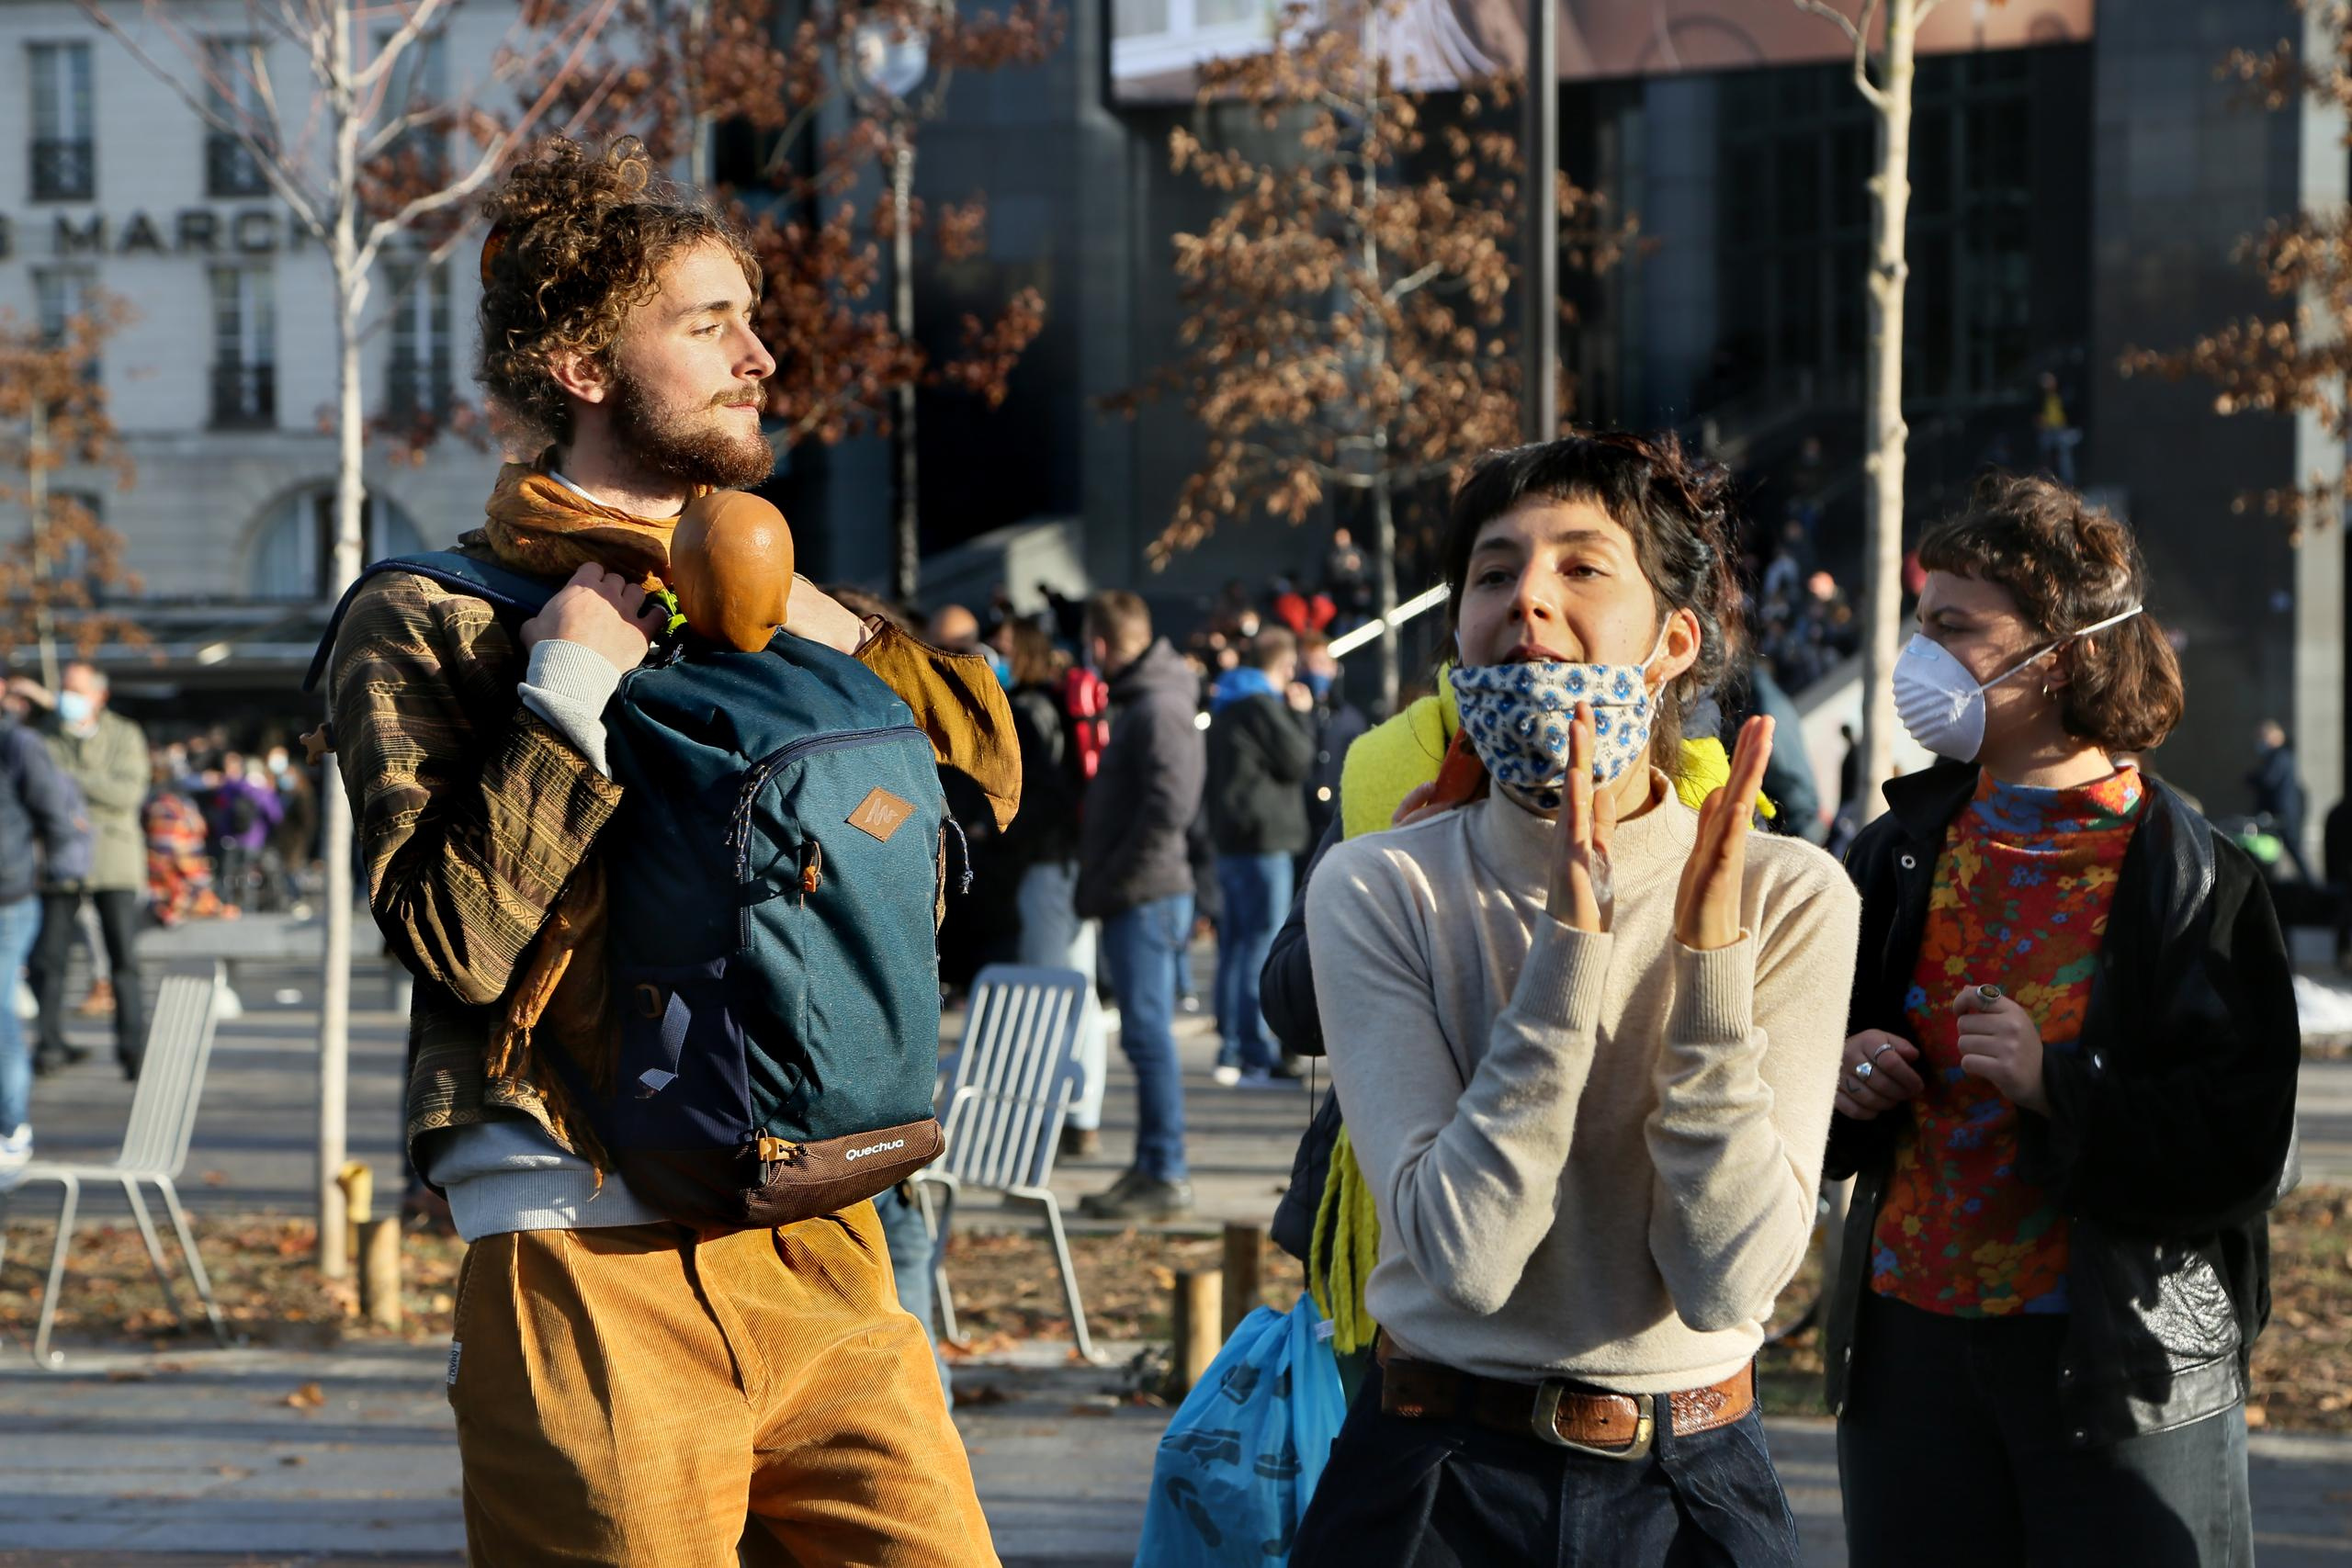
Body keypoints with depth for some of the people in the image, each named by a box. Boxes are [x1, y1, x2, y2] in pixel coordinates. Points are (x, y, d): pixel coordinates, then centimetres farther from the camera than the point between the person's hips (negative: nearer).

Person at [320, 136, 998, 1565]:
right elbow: (455, 935, -11)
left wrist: (844, 641, 4)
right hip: (596, 1270, -5)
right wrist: (573, 693, -12)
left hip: (818, 1247, 5)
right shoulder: (426, 623, 1)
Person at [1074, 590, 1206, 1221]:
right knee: (1146, 1035, 12)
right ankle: (1150, 1169, 18)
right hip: (1135, 900, 10)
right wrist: (1101, 884, 14)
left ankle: (1166, 1176, -5)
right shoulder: (1138, 702, 17)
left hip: (1146, 899, -10)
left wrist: (1113, 882, -17)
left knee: (1148, 1033, -8)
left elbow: (1170, 807, -24)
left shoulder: (1159, 709, -14)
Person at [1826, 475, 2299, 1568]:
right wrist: (1840, 1078, -4)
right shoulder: (1903, 851, 7)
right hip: (1910, 1339, 4)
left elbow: (2242, 1152, -13)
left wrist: (2059, 1085, -23)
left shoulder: (2191, 879, -8)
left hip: (2126, 1369, -4)